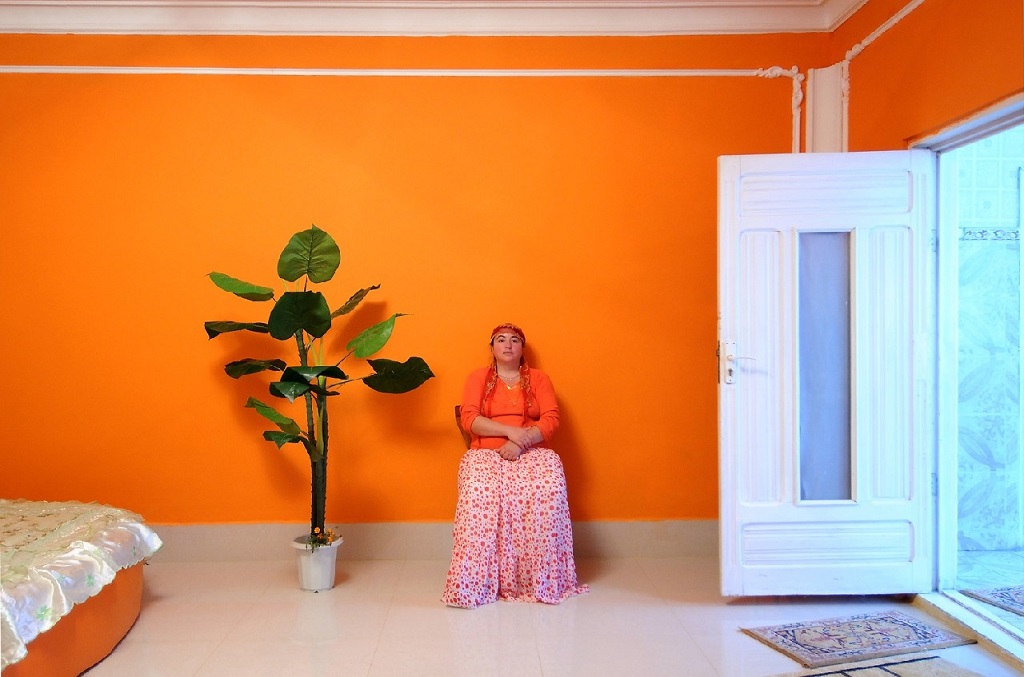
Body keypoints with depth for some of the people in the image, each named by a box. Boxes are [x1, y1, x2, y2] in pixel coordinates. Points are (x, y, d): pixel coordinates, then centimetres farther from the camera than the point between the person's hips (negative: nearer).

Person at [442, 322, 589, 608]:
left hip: (533, 453, 1)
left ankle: (544, 578, -27)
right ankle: (478, 580, -30)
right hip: (486, 453, 0)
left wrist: (522, 442, -15)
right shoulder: (478, 377, 14)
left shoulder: (539, 378, 15)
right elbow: (469, 419, -1)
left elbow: (551, 421, 2)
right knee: (479, 491, -35)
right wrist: (510, 430, -14)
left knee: (548, 488, -34)